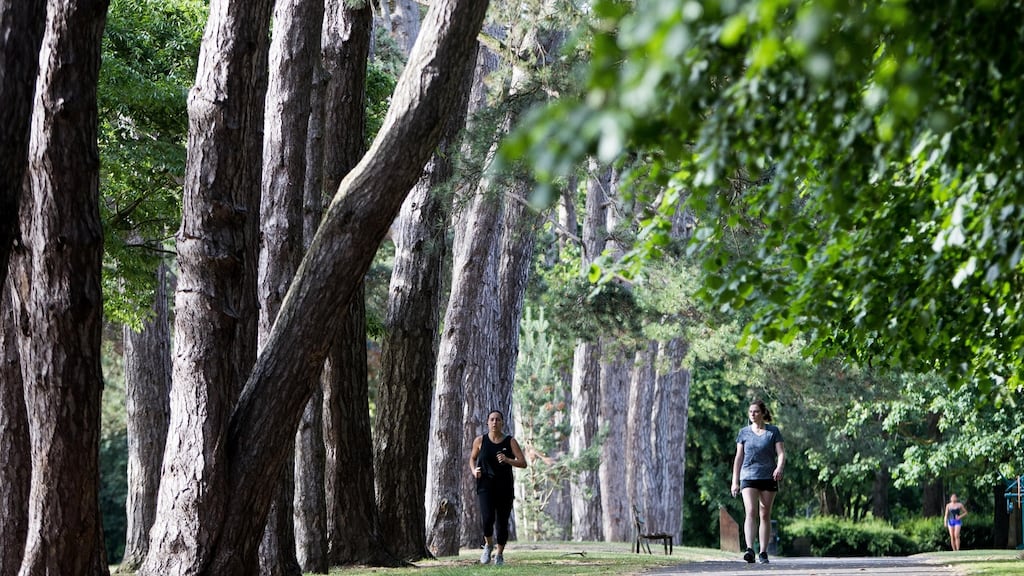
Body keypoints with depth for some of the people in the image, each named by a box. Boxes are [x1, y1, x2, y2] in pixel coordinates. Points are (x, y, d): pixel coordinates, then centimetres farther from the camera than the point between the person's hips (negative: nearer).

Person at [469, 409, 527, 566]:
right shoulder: (480, 440, 3)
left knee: (502, 523, 3)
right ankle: (489, 545, 10)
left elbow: (523, 463, -3)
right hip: (485, 486, -1)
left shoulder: (510, 442, 0)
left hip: (505, 488, 1)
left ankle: (499, 554, 25)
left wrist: (507, 460, -20)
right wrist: (474, 470, -1)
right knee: (487, 518, -20)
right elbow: (472, 458, 19)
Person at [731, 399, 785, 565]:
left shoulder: (773, 432, 5)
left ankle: (763, 553, 10)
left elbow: (781, 453, -1)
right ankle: (749, 549, -29)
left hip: (768, 477, 0)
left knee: (765, 515, 4)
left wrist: (779, 468, -22)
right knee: (751, 513, -16)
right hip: (748, 477, 0)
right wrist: (735, 481, 8)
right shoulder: (744, 432, 9)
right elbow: (738, 457, 11)